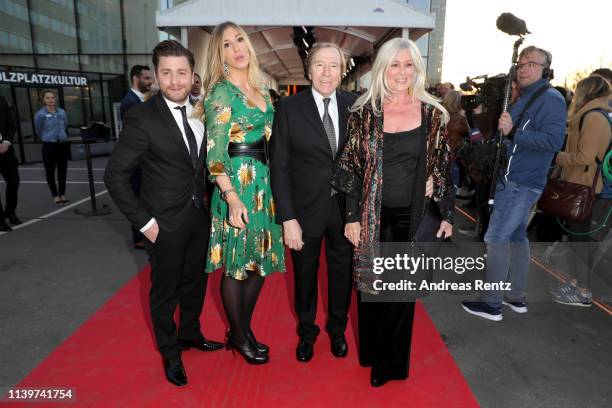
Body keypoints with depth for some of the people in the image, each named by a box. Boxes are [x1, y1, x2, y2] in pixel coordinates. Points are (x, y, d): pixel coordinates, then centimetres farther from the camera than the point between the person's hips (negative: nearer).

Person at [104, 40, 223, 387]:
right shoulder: (142, 118, -15)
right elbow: (115, 175, -14)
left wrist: (207, 201, 2)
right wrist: (144, 222, -14)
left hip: (200, 216, 5)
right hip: (166, 223, -5)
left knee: (195, 280, 20)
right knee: (165, 290, 12)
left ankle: (190, 333, 45)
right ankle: (171, 353, 34)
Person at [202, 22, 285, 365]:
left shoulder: (262, 88, 13)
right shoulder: (220, 92, -8)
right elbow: (215, 153, -14)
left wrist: (271, 182, 12)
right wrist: (232, 199, -21)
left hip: (265, 181, 7)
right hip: (237, 183, -7)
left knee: (260, 260, 13)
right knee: (237, 263, 5)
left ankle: (244, 329, 31)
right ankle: (239, 336, 25)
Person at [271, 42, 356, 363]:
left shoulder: (354, 105, -3)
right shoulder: (289, 107, -9)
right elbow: (279, 166, -9)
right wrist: (288, 219, -13)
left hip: (345, 207, 2)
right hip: (306, 209, -1)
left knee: (342, 273, 19)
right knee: (305, 275, 17)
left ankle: (337, 329, 46)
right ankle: (307, 332, 44)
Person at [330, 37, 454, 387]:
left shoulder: (432, 114, 1)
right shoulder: (364, 113, -2)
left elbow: (442, 168, 5)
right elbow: (351, 169, -3)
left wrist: (447, 214, 3)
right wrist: (352, 217, -6)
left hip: (412, 217, 1)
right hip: (372, 215, 0)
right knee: (370, 284, 12)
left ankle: (392, 362, 32)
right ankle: (371, 353, 36)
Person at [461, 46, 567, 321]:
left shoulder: (551, 99, -12)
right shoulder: (523, 99, 17)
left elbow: (554, 140, -23)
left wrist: (513, 133, -26)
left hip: (521, 184, -10)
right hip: (514, 181, 10)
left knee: (496, 239, -9)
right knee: (517, 236, 14)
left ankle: (492, 304, 0)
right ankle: (517, 297, 26)